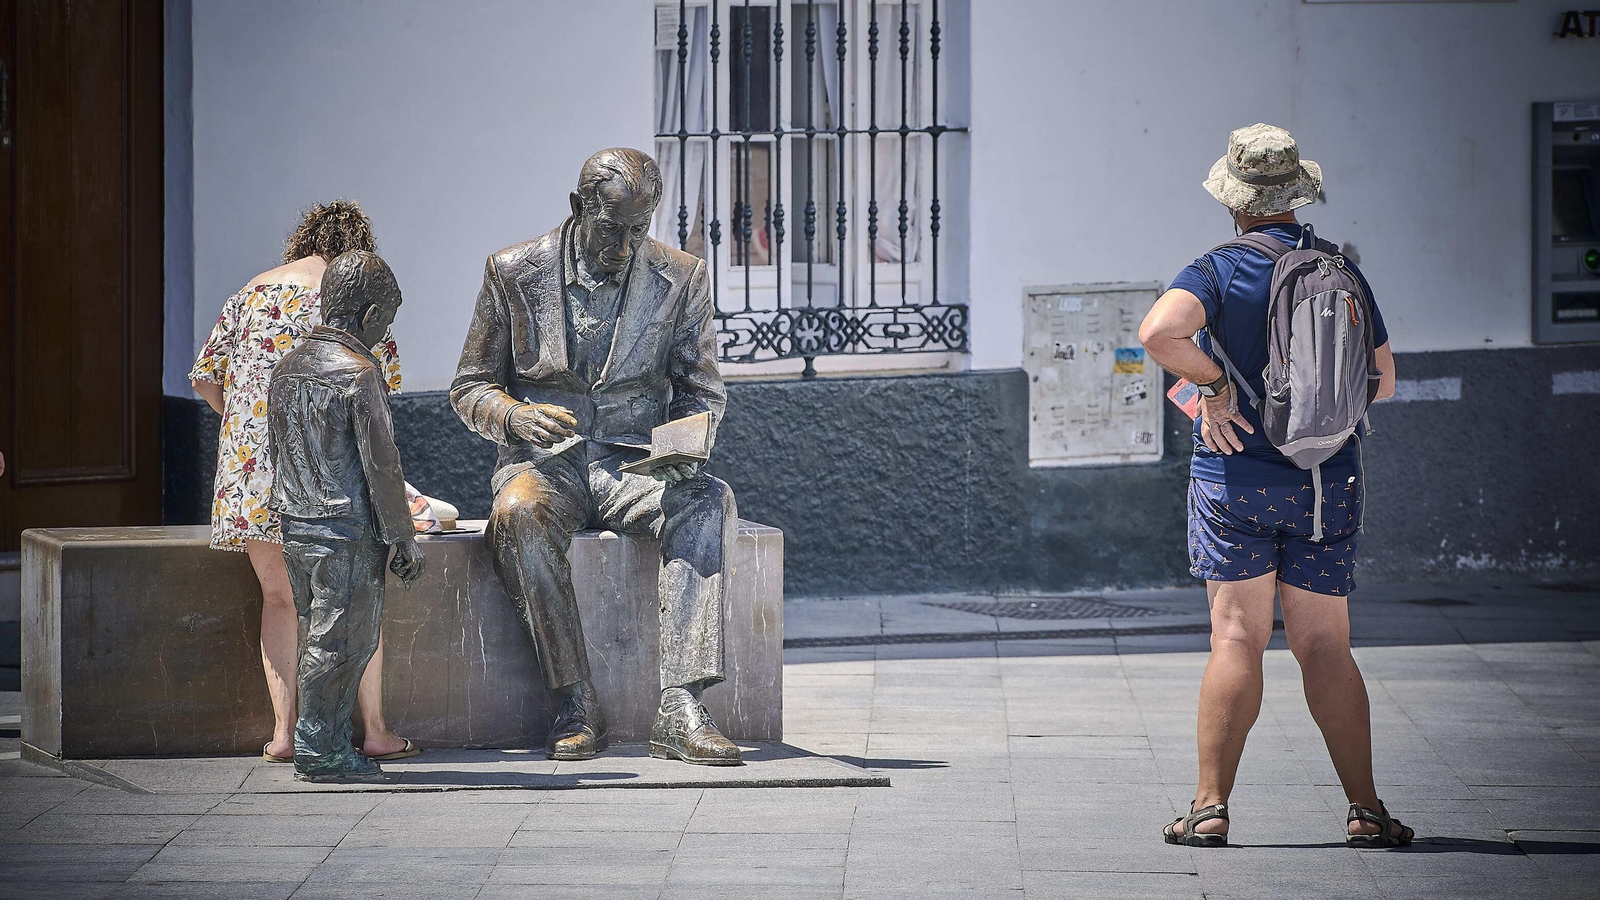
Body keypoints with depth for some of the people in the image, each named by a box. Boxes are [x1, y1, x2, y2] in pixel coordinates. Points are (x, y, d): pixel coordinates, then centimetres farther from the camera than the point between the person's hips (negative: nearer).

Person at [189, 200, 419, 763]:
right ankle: (374, 731, 6)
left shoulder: (253, 291, 15)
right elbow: (382, 378, 1)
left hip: (248, 463, 3)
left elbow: (204, 378, 15)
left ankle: (283, 732, 3)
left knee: (278, 596, 12)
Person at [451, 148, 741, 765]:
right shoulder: (514, 273, 0)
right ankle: (576, 707, -29)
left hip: (634, 464, 1)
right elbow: (470, 389, 6)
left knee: (708, 503, -32)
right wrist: (517, 417, -18)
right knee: (519, 515, -37)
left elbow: (702, 390, 10)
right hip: (544, 462, -1)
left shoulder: (680, 279, 3)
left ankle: (679, 712, -38)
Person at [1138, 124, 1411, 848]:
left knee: (1237, 638, -2)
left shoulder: (1218, 272, -6)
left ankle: (1211, 808, -4)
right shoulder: (1343, 272, 5)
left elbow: (1158, 331, -25)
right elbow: (1383, 381, 12)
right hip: (1330, 480, 3)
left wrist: (1217, 383, -12)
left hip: (1236, 476, -2)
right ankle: (1365, 809, 2)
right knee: (1325, 646, 6)